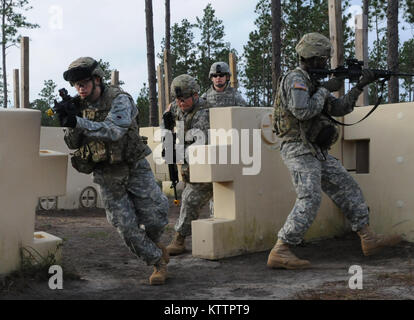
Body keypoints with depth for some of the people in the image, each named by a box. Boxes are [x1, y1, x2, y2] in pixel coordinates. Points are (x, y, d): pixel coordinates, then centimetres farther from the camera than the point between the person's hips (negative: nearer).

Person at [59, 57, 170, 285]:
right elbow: (72, 144, 0)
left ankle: (153, 242, 34)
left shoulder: (118, 99, -14)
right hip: (107, 176, 4)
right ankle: (158, 262, 18)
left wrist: (79, 122, -40)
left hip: (134, 169, -3)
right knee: (126, 227, -1)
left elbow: (114, 131, -30)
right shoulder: (79, 106, 2)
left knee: (154, 218, -2)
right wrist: (70, 124, -21)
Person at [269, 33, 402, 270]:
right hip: (300, 150, -10)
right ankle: (280, 252, -18)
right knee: (310, 200, -19)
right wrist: (325, 89, -14)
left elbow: (339, 108, 20)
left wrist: (360, 86, 12)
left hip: (317, 152, 10)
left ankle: (369, 240, 19)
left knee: (348, 188, 11)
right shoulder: (295, 79, -11)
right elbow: (303, 111, -26)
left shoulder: (313, 81, 19)